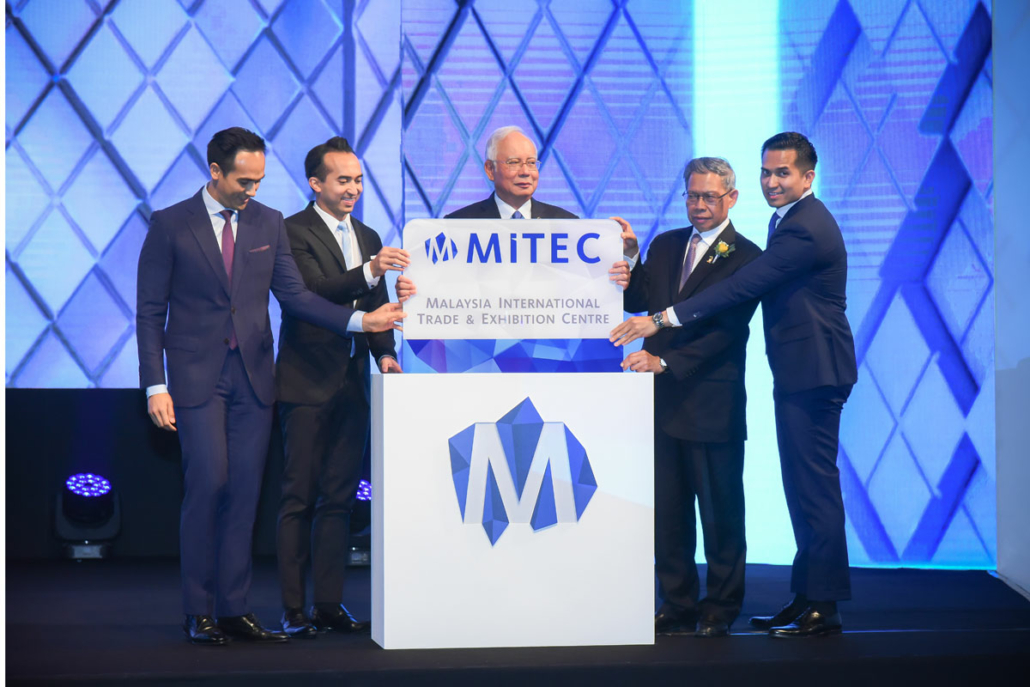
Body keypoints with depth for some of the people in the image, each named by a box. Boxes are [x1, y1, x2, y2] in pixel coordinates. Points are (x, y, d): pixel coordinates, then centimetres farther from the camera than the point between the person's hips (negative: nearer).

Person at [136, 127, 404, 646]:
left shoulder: (268, 223, 9)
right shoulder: (170, 225, -1)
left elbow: (295, 295, 7)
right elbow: (149, 311, -1)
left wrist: (360, 320, -7)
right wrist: (155, 386, -9)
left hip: (252, 375, 4)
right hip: (197, 375, -4)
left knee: (244, 492, 3)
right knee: (209, 482, -11)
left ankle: (234, 609, 9)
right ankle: (199, 611, 1)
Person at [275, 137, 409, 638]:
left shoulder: (368, 238, 16)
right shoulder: (292, 231, -6)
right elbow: (315, 292, -21)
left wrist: (385, 352, 1)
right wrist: (369, 271, -34)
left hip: (352, 384, 7)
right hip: (307, 384, -7)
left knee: (340, 497, 9)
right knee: (299, 498, -3)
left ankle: (329, 604, 15)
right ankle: (293, 609, 1)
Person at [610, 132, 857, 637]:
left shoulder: (805, 230, -19)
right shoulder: (790, 220, 16)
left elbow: (742, 287, -24)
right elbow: (756, 287, 19)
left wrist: (663, 319, -25)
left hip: (812, 373, -11)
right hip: (798, 373, 11)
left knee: (815, 486, -7)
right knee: (802, 487, 14)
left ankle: (824, 607, -2)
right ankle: (806, 596, 22)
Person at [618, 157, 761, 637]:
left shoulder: (745, 256, -5)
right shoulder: (665, 246, 15)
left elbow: (727, 330, -14)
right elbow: (636, 300, 11)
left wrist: (666, 361, -22)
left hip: (713, 403, -6)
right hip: (664, 399, 6)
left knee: (720, 512, 3)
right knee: (667, 509, 10)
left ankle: (719, 611, 12)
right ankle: (678, 607, 19)